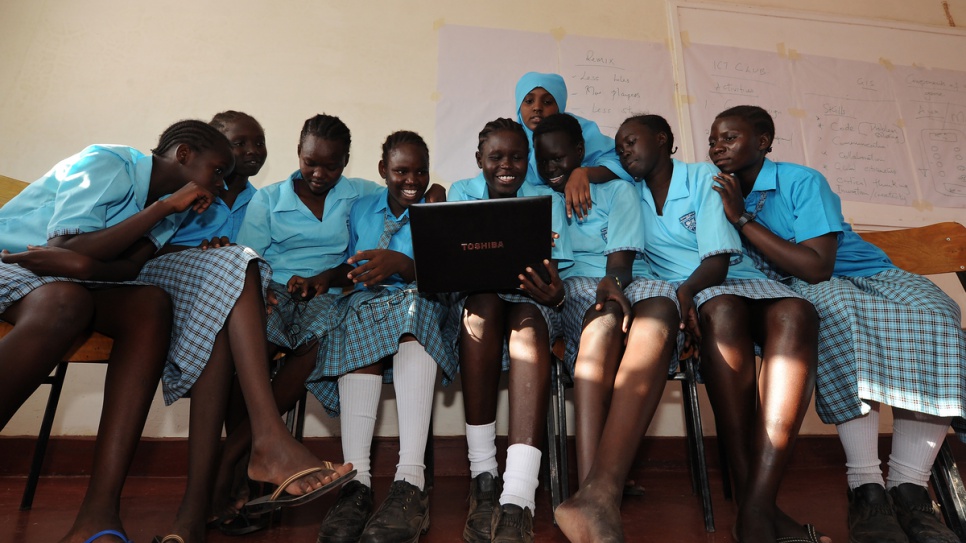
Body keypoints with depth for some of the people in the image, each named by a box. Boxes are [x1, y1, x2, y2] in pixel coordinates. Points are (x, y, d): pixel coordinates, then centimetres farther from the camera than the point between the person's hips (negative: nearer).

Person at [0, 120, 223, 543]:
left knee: (151, 305, -26)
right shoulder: (106, 163, -14)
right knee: (66, 302, -38)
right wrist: (167, 206, -25)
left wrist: (82, 263, -31)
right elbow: (67, 249, -24)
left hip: (70, 282, 5)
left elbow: (128, 269, -8)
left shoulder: (169, 201, 6)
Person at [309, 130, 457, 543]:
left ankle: (411, 481, -46)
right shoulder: (361, 210, 21)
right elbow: (350, 269, 15)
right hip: (363, 303, 2)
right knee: (358, 317, -34)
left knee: (415, 304, -37)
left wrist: (400, 264, -23)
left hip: (418, 304, -2)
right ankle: (357, 481, -41)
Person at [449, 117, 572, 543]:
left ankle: (517, 500, -45)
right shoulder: (461, 194, 11)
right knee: (483, 301, -35)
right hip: (474, 305, 0)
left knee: (529, 317, -35)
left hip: (529, 306, 0)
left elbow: (553, 275, -4)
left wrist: (555, 293, -30)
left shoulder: (546, 200, 8)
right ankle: (483, 478, -31)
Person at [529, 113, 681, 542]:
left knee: (659, 303, -37)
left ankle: (599, 489, -53)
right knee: (604, 320, -38)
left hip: (622, 289, 1)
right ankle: (598, 496, -50)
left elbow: (621, 263, 4)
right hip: (567, 294, 0)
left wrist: (612, 282, -21)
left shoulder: (618, 191, 20)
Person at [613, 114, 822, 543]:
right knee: (723, 311, -36)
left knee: (796, 313, -34)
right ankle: (747, 496, -39)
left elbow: (718, 261, -7)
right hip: (686, 295, 0)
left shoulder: (705, 178, 4)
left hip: (741, 281, 0)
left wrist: (686, 288, -28)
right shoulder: (631, 194, 17)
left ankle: (758, 504, -44)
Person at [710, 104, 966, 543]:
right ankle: (865, 486, -33)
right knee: (836, 304, -35)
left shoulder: (802, 182, -12)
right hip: (798, 293, 0)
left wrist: (742, 218, -23)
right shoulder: (721, 193, 1)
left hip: (867, 275, 0)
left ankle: (908, 487, -26)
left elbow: (816, 268, -23)